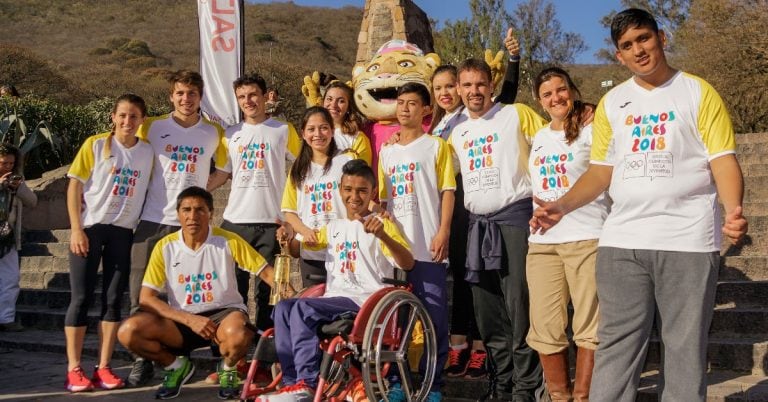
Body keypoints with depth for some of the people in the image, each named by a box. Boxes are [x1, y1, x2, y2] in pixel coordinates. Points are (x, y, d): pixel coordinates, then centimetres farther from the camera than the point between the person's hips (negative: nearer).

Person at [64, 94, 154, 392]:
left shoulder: (148, 152, 4)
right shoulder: (95, 145, -2)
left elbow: (148, 191, 10)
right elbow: (74, 187, -3)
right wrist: (76, 229, -10)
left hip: (124, 232, 3)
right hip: (90, 228, -2)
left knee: (113, 299, 4)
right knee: (82, 298, -1)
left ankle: (103, 367, 10)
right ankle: (74, 369, 4)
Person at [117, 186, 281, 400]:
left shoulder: (228, 241, -8)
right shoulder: (165, 247, -5)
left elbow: (266, 272, -4)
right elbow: (146, 298, -7)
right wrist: (190, 319, -19)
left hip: (224, 312, -2)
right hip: (182, 320, 2)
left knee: (237, 334, -38)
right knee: (128, 332, -23)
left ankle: (228, 368, 1)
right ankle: (177, 366, 7)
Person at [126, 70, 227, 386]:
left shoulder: (215, 133, 6)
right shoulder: (152, 128, 5)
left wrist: (199, 189, 2)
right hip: (152, 220, 1)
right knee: (142, 294, 1)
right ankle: (142, 360, 11)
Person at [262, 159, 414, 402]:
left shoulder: (380, 223, 4)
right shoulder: (334, 227, 22)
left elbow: (408, 264, -11)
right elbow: (297, 249, 29)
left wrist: (382, 235, -29)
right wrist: (290, 236, 3)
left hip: (365, 301, -6)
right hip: (334, 299, 6)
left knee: (302, 308, -28)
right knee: (283, 308, -22)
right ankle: (292, 381, -18)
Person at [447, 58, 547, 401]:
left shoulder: (517, 115, 0)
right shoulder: (456, 132, 15)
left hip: (514, 215, -6)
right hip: (477, 222, 6)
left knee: (519, 307, -9)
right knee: (487, 313, 10)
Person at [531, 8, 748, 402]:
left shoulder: (698, 92, 2)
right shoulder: (611, 102, 12)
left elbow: (723, 161, -4)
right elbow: (601, 170, 13)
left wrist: (734, 210, -23)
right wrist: (562, 206, -3)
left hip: (687, 240, -3)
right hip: (622, 240, 3)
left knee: (685, 348, 5)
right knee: (615, 348, 4)